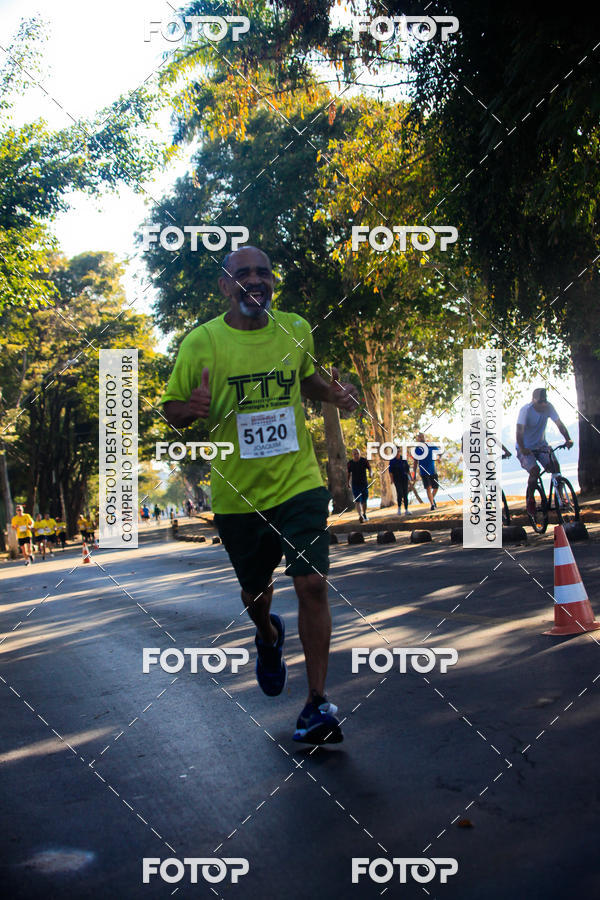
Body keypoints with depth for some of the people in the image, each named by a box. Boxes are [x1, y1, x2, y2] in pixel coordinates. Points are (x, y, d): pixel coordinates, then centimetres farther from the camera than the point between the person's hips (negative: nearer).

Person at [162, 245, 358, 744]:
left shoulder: (296, 329, 3)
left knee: (312, 583, -12)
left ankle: (318, 703, 0)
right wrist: (190, 408, -23)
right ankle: (268, 635, 53)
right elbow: (171, 408, 1)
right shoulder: (201, 342, -7)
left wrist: (333, 393, -1)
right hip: (237, 493, 0)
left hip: (298, 480, 0)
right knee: (255, 591, 16)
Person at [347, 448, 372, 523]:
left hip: (364, 484, 1)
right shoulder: (350, 463, 0)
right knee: (357, 501, -13)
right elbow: (349, 474, 11)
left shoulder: (364, 460, -3)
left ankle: (364, 515, 31)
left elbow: (369, 468, -7)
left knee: (364, 501, 12)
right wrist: (348, 484, 12)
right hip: (355, 485, -1)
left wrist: (370, 473, -29)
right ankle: (360, 516, -26)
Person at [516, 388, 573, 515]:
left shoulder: (548, 407, -9)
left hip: (541, 445, 4)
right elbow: (519, 431, -30)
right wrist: (522, 448, -45)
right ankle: (529, 499, -3)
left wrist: (568, 439, -29)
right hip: (526, 448, -4)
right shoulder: (526, 410, -21)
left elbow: (559, 424, -12)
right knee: (535, 470, -26)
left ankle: (560, 496, -3)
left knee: (555, 465, -19)